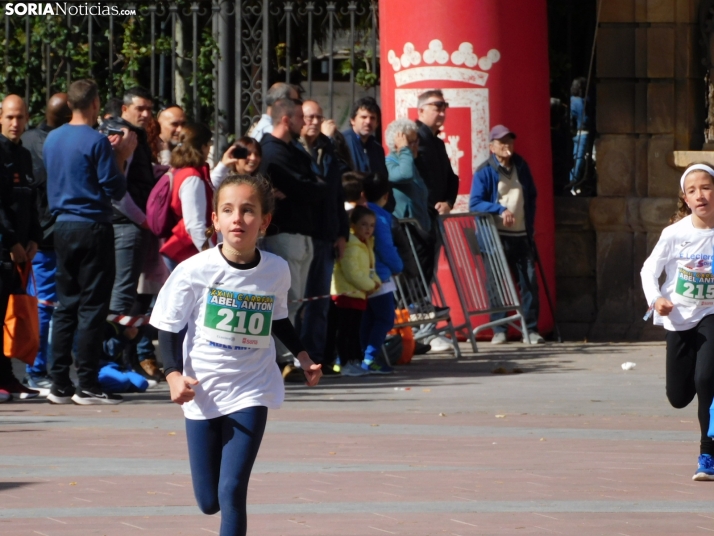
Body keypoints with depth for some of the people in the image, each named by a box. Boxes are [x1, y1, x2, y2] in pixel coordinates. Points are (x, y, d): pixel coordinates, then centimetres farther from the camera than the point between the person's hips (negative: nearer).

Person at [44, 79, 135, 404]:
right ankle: (87, 386, -4)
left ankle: (59, 384, 10)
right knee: (92, 307, -3)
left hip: (62, 227, 7)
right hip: (93, 228, -7)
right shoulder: (97, 142, -13)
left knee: (65, 306, 11)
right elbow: (116, 190, -13)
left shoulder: (52, 139, 9)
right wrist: (122, 156, -2)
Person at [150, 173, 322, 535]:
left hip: (250, 393, 0)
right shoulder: (194, 271, -12)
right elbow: (169, 329, -4)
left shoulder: (277, 271, -4)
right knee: (208, 501, 8)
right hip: (203, 394, 0)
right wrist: (173, 374, -18)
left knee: (231, 491, -14)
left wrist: (302, 356, 8)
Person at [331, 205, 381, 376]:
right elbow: (351, 272, -23)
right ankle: (345, 364, -7)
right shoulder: (350, 246, -17)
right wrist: (369, 285, -14)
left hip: (358, 294, 10)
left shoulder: (366, 245, 16)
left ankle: (355, 361, 20)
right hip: (346, 294, -10)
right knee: (345, 330, -7)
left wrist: (375, 281, 3)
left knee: (355, 330, 14)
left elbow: (368, 270, 23)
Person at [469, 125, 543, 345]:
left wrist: (530, 226, 13)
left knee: (529, 282, -1)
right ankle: (499, 330, 2)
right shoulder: (484, 172, -4)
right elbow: (474, 204, -10)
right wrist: (500, 209, -23)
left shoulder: (521, 166, 10)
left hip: (521, 236, 4)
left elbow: (531, 198, 21)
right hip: (496, 236, -4)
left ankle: (531, 329, 3)